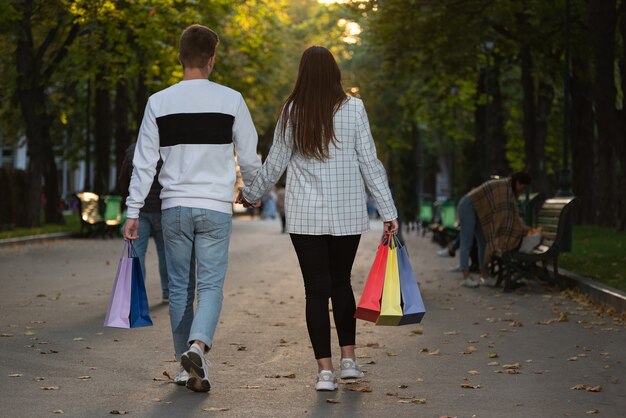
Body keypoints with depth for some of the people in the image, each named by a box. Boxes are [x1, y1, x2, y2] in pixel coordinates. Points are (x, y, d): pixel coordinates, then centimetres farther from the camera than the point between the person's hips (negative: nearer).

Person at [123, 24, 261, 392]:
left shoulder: (159, 102, 1)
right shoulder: (231, 100, -3)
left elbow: (144, 163, 2)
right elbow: (249, 156, 3)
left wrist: (134, 212, 6)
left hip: (174, 207, 2)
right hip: (216, 207, -2)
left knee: (180, 287, 12)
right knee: (211, 285, 1)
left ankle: (188, 368, 17)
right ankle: (198, 345, -25)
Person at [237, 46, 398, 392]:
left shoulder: (291, 112, -2)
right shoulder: (352, 109, -4)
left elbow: (274, 164, 5)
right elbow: (369, 163, -3)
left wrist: (251, 194, 23)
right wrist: (388, 211, 1)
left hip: (305, 216, -1)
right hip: (347, 215, 1)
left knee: (316, 290, 2)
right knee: (341, 283, 18)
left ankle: (325, 369, 0)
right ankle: (348, 359, 17)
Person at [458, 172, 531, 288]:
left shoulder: (509, 189, 9)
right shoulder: (504, 187, -22)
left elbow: (512, 212, 8)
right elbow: (507, 213, -26)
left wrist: (522, 225, -2)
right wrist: (521, 227, -22)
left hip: (477, 209, 10)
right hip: (468, 206, -10)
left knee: (484, 241, 6)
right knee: (467, 242, -11)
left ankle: (484, 275, 7)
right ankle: (466, 277, -14)